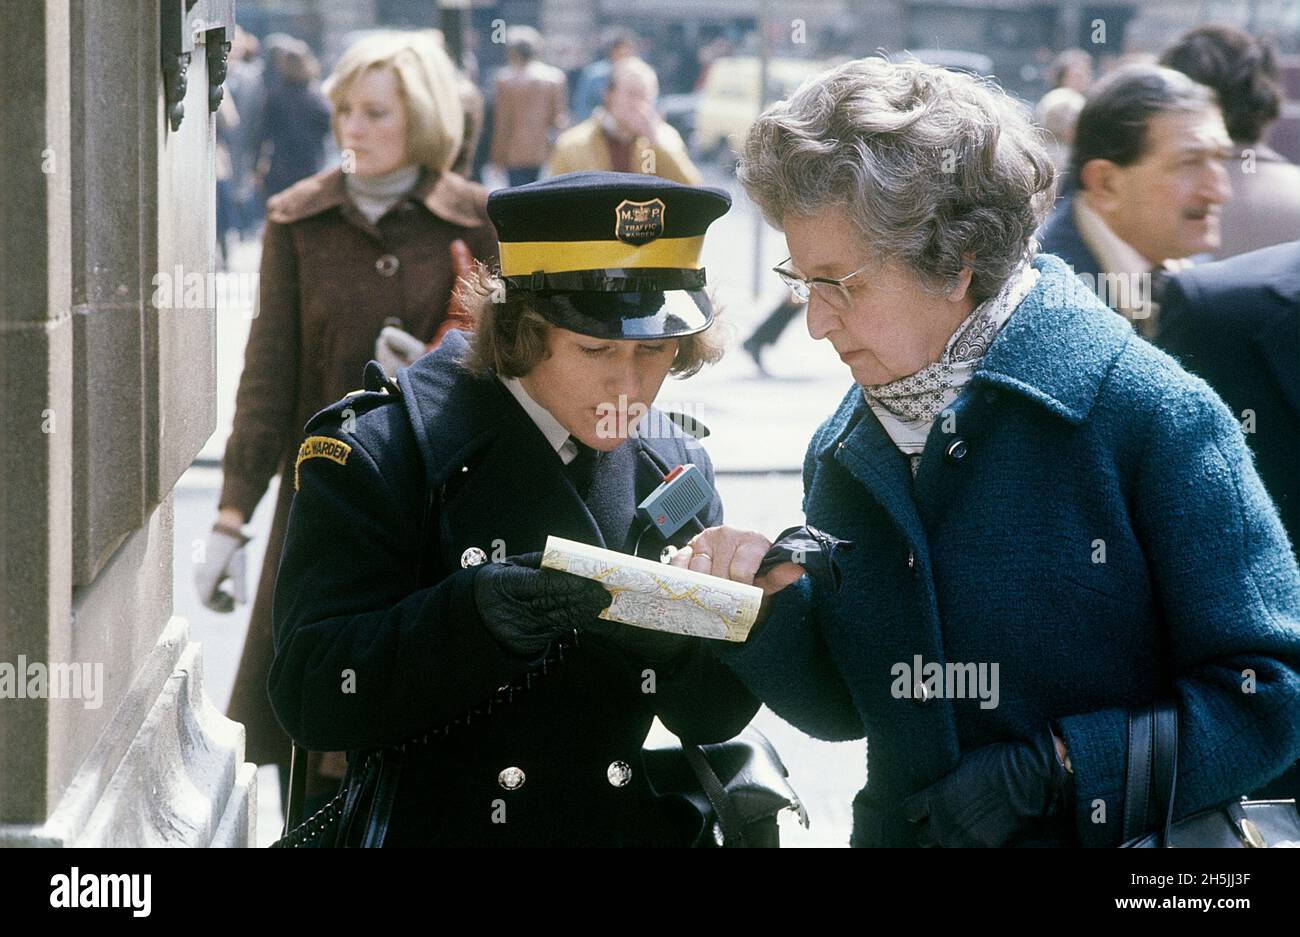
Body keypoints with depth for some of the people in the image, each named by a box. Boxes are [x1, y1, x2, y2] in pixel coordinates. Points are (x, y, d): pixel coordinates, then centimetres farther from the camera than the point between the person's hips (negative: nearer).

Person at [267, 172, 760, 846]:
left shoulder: (675, 466, 8)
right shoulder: (376, 451, -6)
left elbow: (717, 717, 7)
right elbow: (309, 700, -13)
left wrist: (676, 642, -15)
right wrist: (474, 614, -26)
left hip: (632, 825, 2)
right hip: (433, 826, -2)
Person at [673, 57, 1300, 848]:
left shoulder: (1152, 416, -17)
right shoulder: (846, 451, 1)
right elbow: (845, 707, 7)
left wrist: (1050, 770, -22)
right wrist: (772, 605, -11)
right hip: (899, 833, 5)